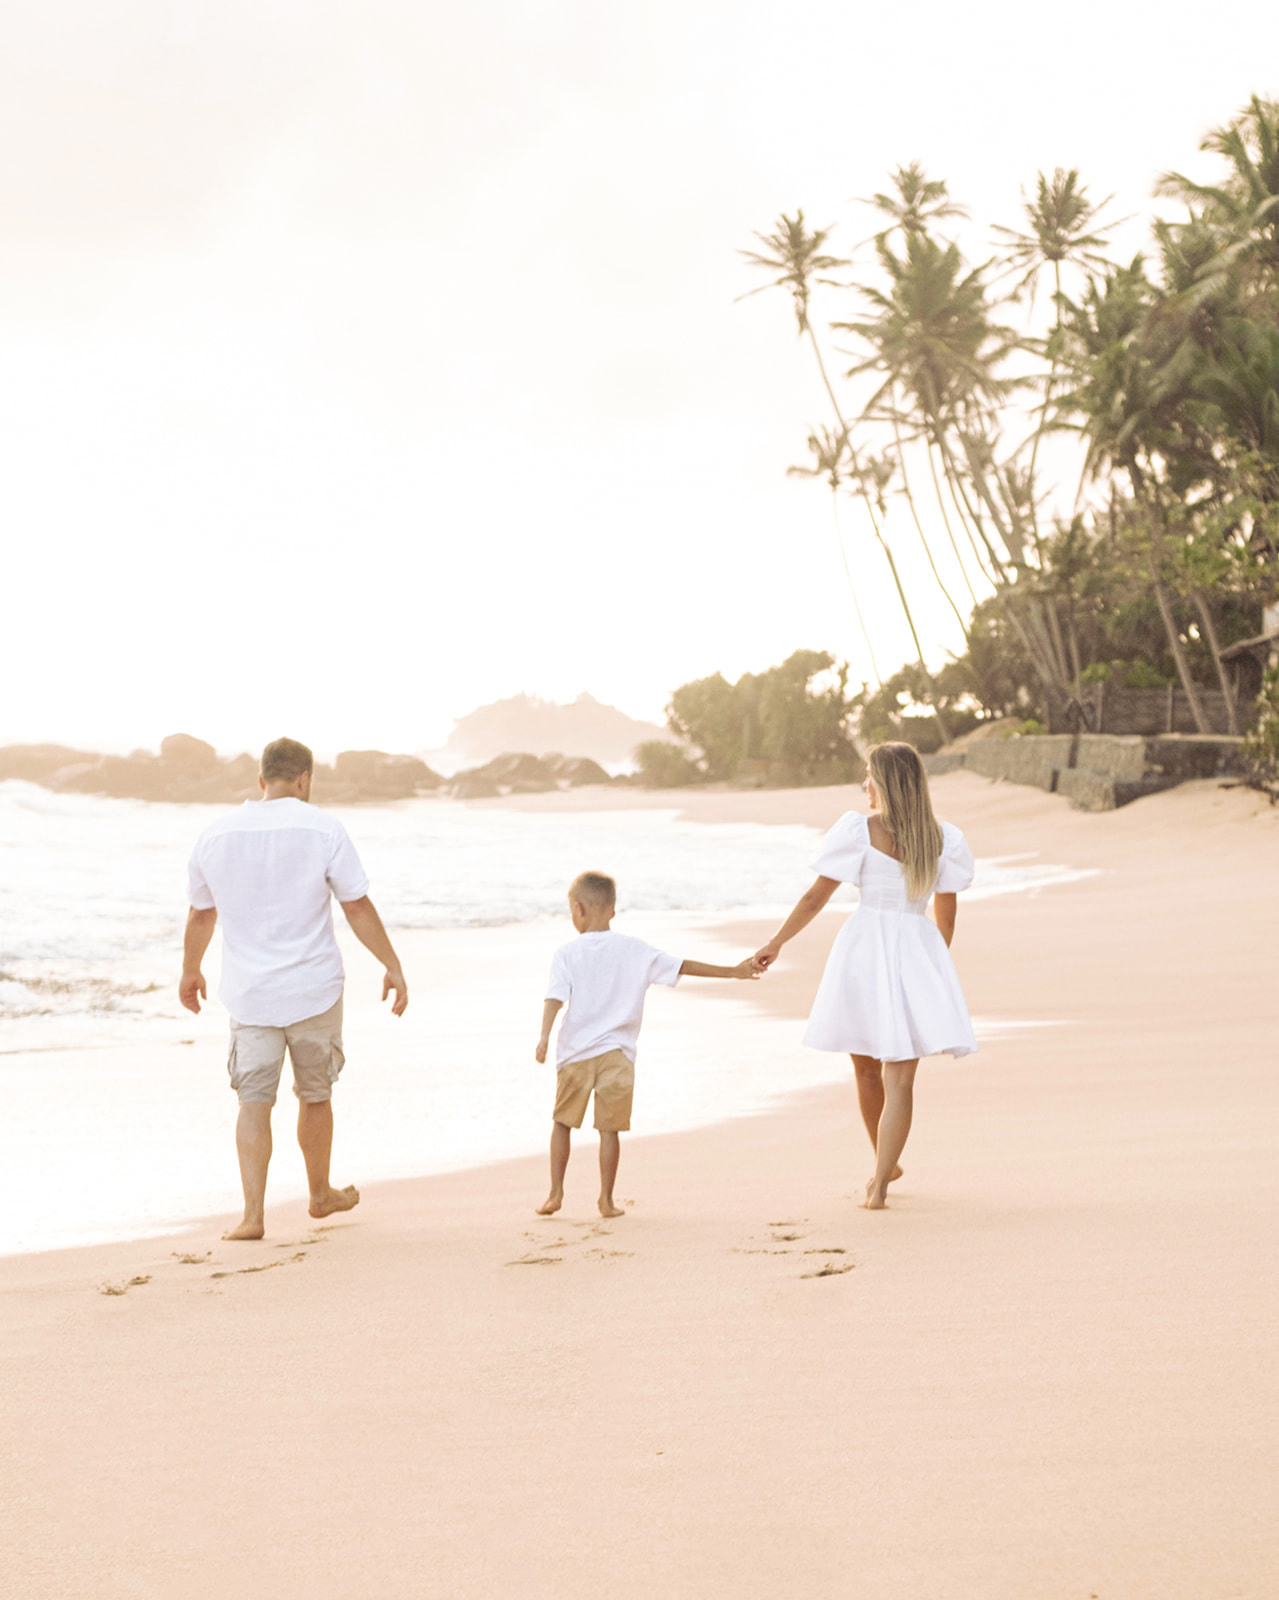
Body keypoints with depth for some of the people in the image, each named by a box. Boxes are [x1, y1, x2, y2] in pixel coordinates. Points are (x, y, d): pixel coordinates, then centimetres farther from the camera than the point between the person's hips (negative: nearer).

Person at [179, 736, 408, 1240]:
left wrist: (190, 971, 27)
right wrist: (392, 966, 2)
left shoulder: (215, 835, 1)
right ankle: (321, 1194, 33)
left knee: (253, 1102, 2)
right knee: (315, 1095, 16)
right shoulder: (321, 830, -9)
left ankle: (253, 1214, -7)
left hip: (249, 992, 1)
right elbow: (358, 907, -7)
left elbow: (201, 914, 12)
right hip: (314, 989, -1)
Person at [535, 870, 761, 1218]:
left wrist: (545, 1036, -24)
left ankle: (556, 1192, 11)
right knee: (610, 1128, 6)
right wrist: (732, 972, 9)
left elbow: (555, 997, -14)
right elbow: (684, 967, 4)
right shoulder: (634, 950, 3)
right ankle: (606, 1199, 7)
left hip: (575, 1052, -1)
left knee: (562, 1121, 14)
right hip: (617, 1052, 1)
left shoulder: (567, 953, -1)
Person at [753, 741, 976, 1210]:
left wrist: (776, 941, 7)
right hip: (918, 951, 1)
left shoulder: (861, 831, -6)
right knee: (900, 1077, -1)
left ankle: (884, 1166, 33)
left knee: (867, 1067, 18)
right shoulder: (942, 837, 3)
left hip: (865, 948, -1)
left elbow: (816, 895, -3)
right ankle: (879, 1184, -10)